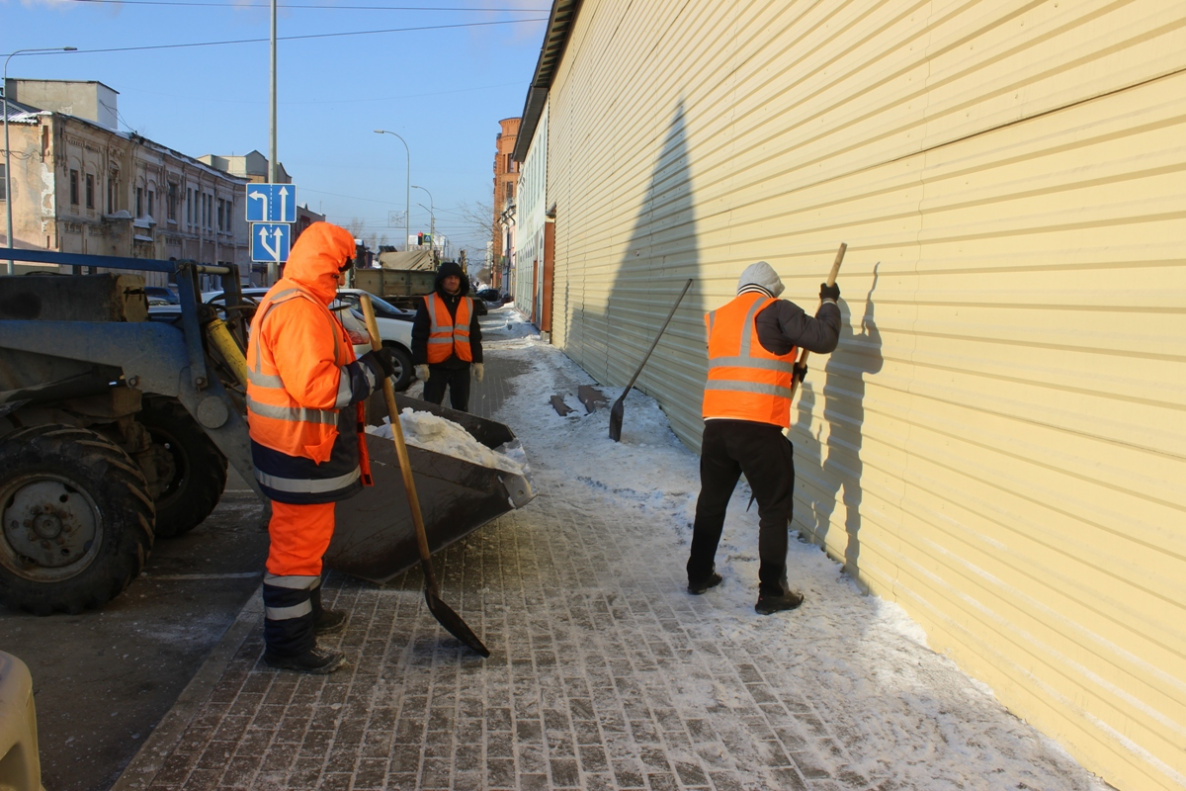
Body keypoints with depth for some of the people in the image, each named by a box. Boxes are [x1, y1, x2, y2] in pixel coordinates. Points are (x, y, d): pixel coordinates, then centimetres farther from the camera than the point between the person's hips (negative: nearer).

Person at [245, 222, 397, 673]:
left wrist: (368, 367, 12)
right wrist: (368, 372, -19)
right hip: (300, 450, -11)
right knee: (299, 541, -2)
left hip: (305, 445, 11)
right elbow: (313, 385, -30)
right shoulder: (298, 309, -22)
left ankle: (307, 613, 40)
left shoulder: (292, 301, 15)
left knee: (307, 536, 23)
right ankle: (287, 644, 9)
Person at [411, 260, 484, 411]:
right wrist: (420, 363, -10)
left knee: (461, 407, 12)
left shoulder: (469, 303, 9)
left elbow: (475, 335, 12)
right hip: (436, 365, -3)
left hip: (461, 364, 3)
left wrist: (477, 361, 7)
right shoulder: (428, 303, -2)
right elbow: (419, 336, -4)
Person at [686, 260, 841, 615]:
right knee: (775, 509, 8)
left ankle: (699, 575, 32)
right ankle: (772, 593, 13)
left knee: (711, 501, 20)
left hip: (716, 423, 6)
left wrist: (786, 370, 29)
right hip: (759, 427, -5)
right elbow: (824, 339, -7)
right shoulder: (775, 310, -2)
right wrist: (829, 303, 10)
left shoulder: (717, 316, 16)